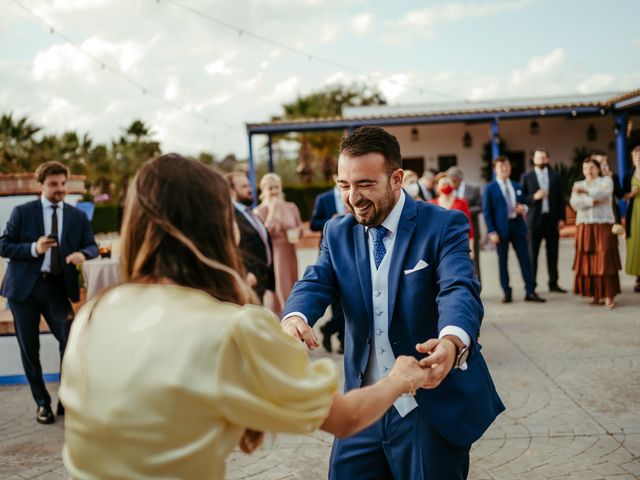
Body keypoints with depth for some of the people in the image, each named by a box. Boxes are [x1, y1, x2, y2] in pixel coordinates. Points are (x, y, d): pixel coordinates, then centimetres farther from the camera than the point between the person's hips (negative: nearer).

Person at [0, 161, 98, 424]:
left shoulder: (78, 217, 7)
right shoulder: (22, 212, -1)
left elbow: (92, 246, 6)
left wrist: (82, 254, -18)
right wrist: (34, 248, -19)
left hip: (58, 287, 1)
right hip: (25, 287, -1)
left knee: (71, 341, -3)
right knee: (29, 349, 6)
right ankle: (42, 403, 21)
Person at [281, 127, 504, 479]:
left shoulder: (444, 226, -10)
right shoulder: (337, 233, 5)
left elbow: (460, 290, -24)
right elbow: (315, 284, -6)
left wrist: (452, 341, -47)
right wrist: (295, 317, -31)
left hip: (433, 408, -4)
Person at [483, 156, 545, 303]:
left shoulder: (517, 186, 14)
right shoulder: (490, 188, 0)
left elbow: (523, 203, 22)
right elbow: (487, 212, -4)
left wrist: (523, 209, -3)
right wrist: (492, 232, -12)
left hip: (517, 225, 4)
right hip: (501, 228, -4)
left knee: (525, 259, 0)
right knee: (503, 261, 2)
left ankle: (530, 292, 4)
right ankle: (507, 293, 10)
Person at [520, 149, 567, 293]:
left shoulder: (555, 176, 10)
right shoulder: (526, 177, 3)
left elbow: (560, 198, 8)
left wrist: (562, 218, 0)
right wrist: (534, 197, -17)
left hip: (552, 219, 2)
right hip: (535, 220, -2)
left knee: (552, 253, 5)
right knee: (532, 254, 0)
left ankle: (553, 283, 13)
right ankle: (531, 285, 5)